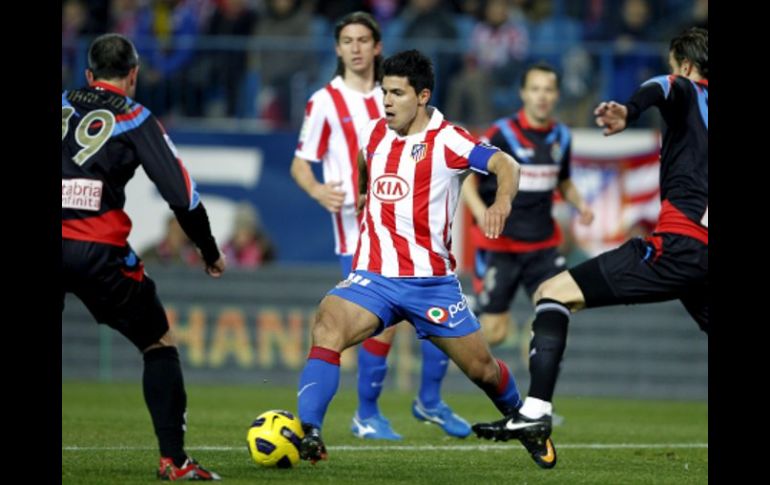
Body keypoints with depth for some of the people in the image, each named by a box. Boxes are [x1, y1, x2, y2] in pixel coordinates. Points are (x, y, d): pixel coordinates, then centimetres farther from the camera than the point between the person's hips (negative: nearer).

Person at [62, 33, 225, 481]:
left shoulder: (63, 105, 15)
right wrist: (211, 253, 14)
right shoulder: (135, 120, 5)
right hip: (98, 252, -2)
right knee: (160, 345, 13)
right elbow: (180, 192, 3)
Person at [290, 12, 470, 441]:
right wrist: (318, 190, -20)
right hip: (357, 231, -5)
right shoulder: (325, 102, -2)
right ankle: (367, 416, 7)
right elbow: (300, 164, -1)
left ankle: (430, 402, 17)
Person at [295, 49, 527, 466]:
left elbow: (505, 165, -21)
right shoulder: (374, 133, 8)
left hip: (431, 281, -2)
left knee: (482, 368, 8)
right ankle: (307, 434, -35)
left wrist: (502, 201, -39)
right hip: (373, 276, 2)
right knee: (327, 327, -28)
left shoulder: (446, 140, -8)